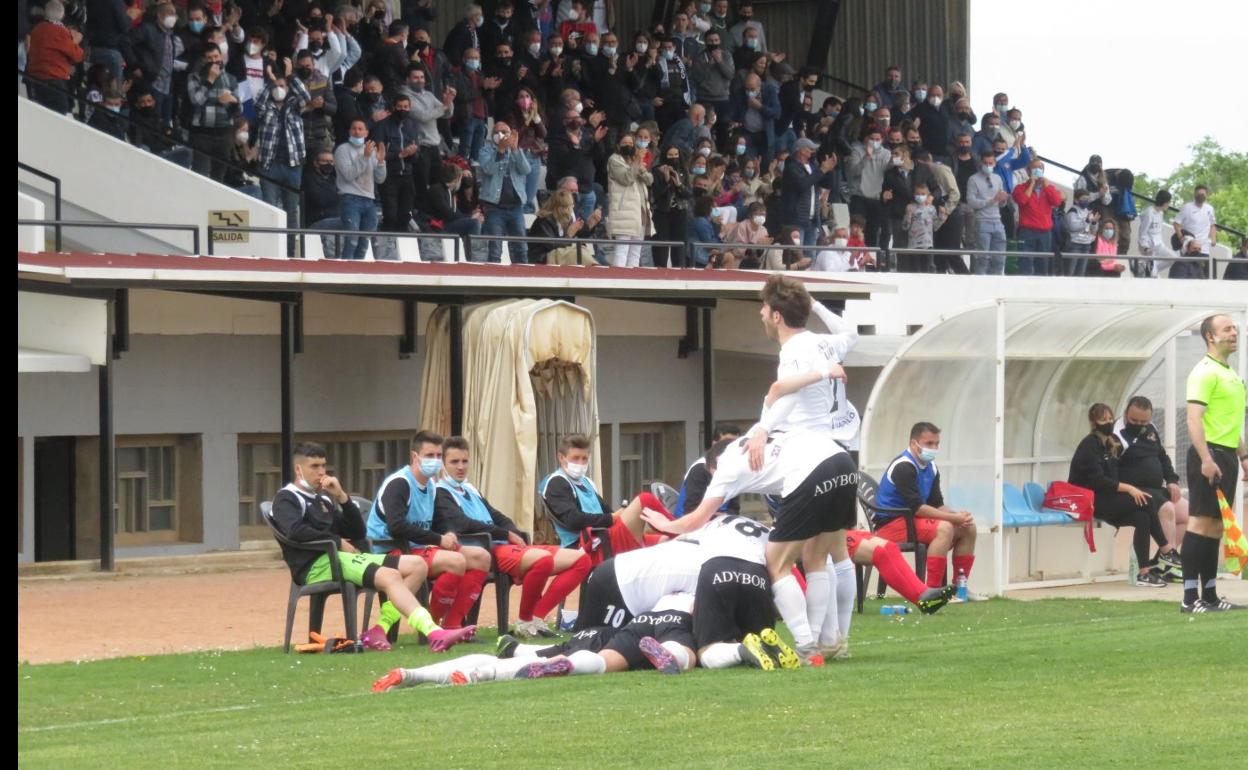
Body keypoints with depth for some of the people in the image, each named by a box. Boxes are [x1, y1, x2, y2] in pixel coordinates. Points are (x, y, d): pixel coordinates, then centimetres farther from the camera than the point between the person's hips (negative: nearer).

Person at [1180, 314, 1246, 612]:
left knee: (1216, 525, 9)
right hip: (1210, 454, -9)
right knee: (1201, 521, -11)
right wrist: (1206, 459, -25)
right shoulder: (1204, 372, -10)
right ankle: (1190, 597, -12)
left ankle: (1210, 595, 12)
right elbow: (1194, 418, -19)